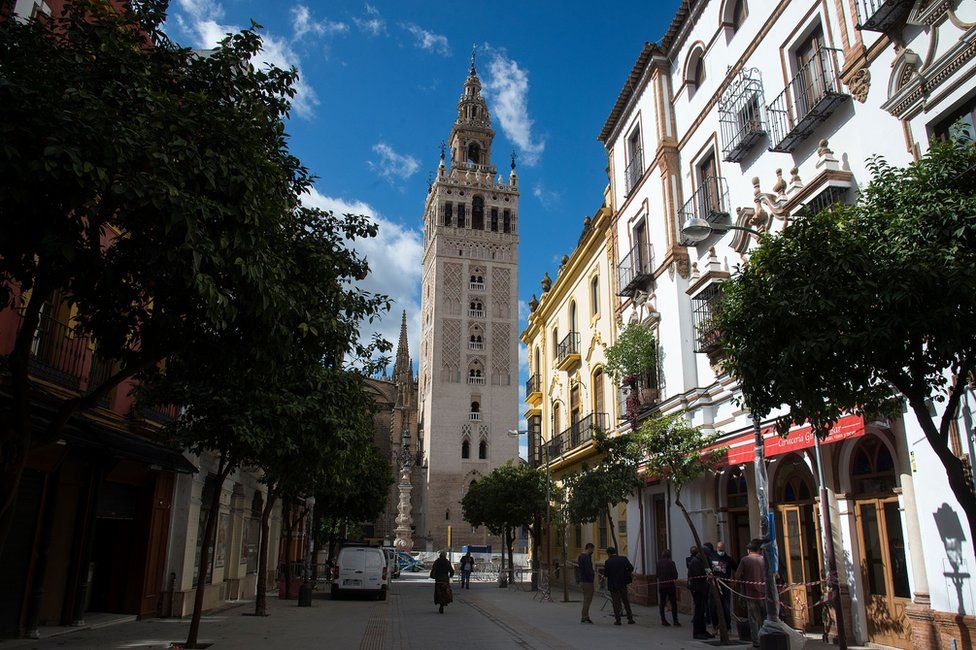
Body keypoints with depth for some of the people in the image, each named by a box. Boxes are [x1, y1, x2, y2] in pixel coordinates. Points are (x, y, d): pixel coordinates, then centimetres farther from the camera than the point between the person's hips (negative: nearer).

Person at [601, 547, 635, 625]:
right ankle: (630, 619, 18)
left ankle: (618, 620, 6)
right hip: (623, 584, 3)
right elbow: (631, 568, -5)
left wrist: (604, 566, 5)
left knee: (616, 603, 6)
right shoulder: (623, 559, -2)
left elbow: (605, 574, -12)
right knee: (626, 601, 16)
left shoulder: (608, 562, -12)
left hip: (613, 585, -3)